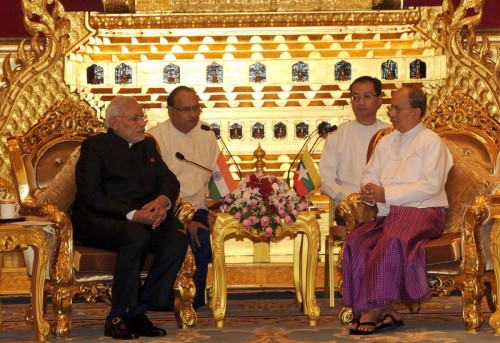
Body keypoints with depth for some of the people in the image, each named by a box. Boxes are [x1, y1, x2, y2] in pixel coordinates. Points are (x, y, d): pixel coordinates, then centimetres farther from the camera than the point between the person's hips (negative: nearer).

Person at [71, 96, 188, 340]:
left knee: (177, 239, -23)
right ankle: (117, 317, -25)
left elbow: (169, 179, 15)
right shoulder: (95, 146, -1)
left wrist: (164, 199, -11)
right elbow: (92, 196, -12)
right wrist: (132, 215, -23)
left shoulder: (147, 145, 20)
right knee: (137, 237, -36)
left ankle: (136, 311, -18)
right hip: (99, 221, -6)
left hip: (143, 219, 6)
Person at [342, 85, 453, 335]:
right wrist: (368, 190, -2)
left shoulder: (431, 141, 0)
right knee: (357, 240, -24)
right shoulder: (387, 141, 23)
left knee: (392, 240, -36)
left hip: (422, 211, -6)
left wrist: (386, 194, -13)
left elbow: (431, 186, -12)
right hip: (389, 213, 6)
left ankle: (375, 309, -31)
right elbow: (369, 174, 24)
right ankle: (386, 311, -29)